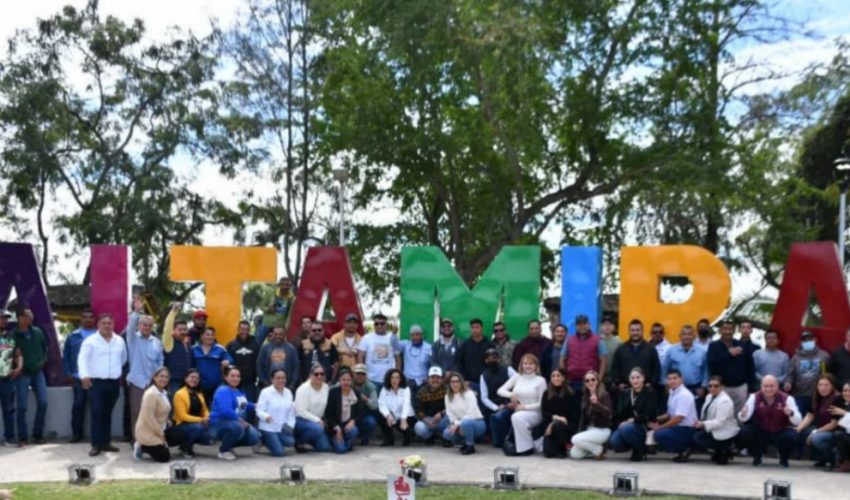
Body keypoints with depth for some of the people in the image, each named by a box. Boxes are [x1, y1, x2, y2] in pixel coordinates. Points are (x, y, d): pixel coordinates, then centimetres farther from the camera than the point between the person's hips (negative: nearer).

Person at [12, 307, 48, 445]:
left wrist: (43, 360, 7)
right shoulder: (13, 335, -11)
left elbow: (45, 347, 18)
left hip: (38, 372, 4)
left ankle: (38, 434, 13)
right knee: (22, 406, -2)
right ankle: (22, 437, 8)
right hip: (22, 374, -4)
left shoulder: (37, 332, 4)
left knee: (43, 403, 1)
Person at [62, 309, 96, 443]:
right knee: (78, 405, 6)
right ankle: (76, 433, 15)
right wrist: (68, 374, 2)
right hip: (78, 377, 1)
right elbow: (66, 356, 8)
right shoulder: (73, 336, 6)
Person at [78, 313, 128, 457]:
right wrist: (84, 375, -29)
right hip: (96, 382, -4)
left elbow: (124, 359, 22)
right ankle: (96, 444, -5)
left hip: (114, 382, 4)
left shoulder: (120, 341, 8)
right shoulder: (90, 341, -5)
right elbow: (82, 359, -15)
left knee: (107, 413, 11)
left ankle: (106, 442, 17)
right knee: (97, 412, -8)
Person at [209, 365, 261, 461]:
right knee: (237, 427, -39)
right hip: (219, 424, -9)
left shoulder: (239, 391, 12)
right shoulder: (223, 391, -18)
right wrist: (241, 420, -27)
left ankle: (228, 446, 15)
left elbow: (244, 406, 29)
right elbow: (225, 411, -32)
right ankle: (223, 450, -12)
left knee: (254, 437, -5)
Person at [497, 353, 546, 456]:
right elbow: (500, 390, 7)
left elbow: (542, 403, -5)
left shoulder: (540, 380, -2)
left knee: (518, 417, -33)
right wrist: (511, 394, -12)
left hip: (534, 414, -3)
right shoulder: (517, 377, 10)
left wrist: (525, 407, -14)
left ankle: (527, 447, -19)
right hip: (518, 413, 3)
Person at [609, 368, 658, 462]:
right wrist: (621, 423, -15)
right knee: (615, 441, -24)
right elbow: (620, 413, 6)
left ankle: (640, 450, -8)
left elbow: (649, 415, -13)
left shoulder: (650, 393, -3)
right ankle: (635, 446, 7)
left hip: (644, 426, -5)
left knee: (625, 429, -35)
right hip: (626, 425, 5)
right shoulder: (625, 393, 12)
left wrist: (633, 420, -19)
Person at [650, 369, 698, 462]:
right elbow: (670, 414, 19)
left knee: (659, 434, -25)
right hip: (678, 427, 10)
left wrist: (660, 427, -18)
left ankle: (684, 450, -7)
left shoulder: (684, 395, -18)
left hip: (687, 430, -10)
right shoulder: (672, 393, 10)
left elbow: (678, 418, -23)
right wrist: (657, 419, 2)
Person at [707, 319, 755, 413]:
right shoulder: (713, 346, 1)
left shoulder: (742, 346, 9)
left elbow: (750, 366, 12)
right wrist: (729, 354, -17)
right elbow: (712, 364, -16)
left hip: (741, 387, 3)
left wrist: (750, 384, 6)